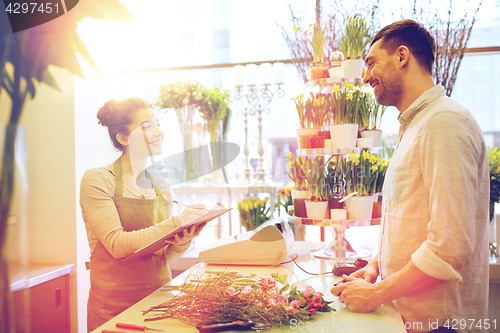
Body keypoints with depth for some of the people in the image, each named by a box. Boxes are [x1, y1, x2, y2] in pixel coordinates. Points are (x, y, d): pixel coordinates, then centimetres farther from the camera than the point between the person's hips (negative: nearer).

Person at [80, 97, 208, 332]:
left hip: (159, 298, 5)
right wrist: (176, 222, -26)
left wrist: (182, 241, -13)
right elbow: (117, 245, -20)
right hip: (114, 307, -4)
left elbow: (165, 255, 8)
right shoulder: (97, 180, -9)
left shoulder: (161, 186, 5)